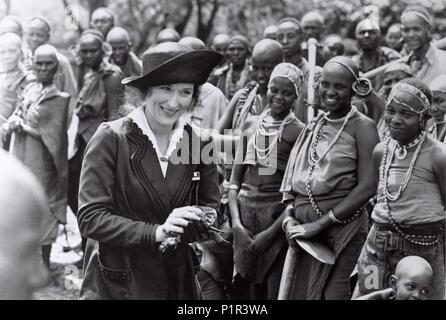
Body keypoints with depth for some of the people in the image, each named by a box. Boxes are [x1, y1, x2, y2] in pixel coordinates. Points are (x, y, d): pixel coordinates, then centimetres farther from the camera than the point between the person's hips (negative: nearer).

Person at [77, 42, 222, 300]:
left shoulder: (199, 144, -2)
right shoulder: (111, 138, -14)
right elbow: (90, 218, -17)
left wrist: (186, 228, -18)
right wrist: (155, 232, -27)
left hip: (179, 281, 4)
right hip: (117, 286, -4)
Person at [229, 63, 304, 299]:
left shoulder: (299, 132, -4)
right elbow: (235, 180, 9)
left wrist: (272, 233, -14)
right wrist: (236, 223, -5)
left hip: (278, 217, -4)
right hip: (245, 212, 4)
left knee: (275, 291, -2)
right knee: (253, 289, 11)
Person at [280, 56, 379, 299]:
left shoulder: (362, 127, -7)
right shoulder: (314, 126, 11)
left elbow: (367, 187, -14)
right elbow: (293, 177, 16)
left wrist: (319, 224, -14)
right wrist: (288, 216, -1)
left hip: (339, 224, -5)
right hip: (302, 224, 6)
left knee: (331, 293, -2)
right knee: (298, 292, 9)